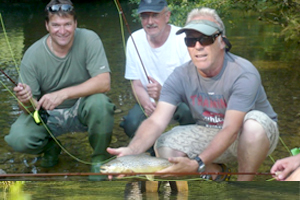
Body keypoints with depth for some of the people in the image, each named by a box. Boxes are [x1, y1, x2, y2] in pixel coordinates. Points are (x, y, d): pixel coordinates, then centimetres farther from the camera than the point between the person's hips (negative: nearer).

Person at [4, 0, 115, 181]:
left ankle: (100, 159, -7)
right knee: (18, 138, -26)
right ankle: (50, 147, 11)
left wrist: (63, 94, -38)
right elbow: (32, 109, -13)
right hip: (47, 115, 1)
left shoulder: (89, 39, -17)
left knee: (100, 103, -34)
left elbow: (104, 83, -27)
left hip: (82, 110, -1)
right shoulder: (33, 55, -15)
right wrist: (27, 102, -38)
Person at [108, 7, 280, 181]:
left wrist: (198, 163, -49)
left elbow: (231, 129, -35)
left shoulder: (244, 74, -28)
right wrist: (132, 150, -47)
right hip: (211, 134, 4)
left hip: (260, 134, -4)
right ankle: (217, 172, 7)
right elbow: (157, 121, -25)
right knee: (164, 147, -21)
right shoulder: (181, 77, -15)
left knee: (254, 123, -39)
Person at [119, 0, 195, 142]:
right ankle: (152, 152, 6)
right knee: (131, 123, -26)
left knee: (188, 112, -36)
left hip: (182, 100, -3)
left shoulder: (184, 39, -16)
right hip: (151, 101, 3)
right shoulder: (134, 41, -4)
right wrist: (147, 104, -22)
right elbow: (137, 84, 1)